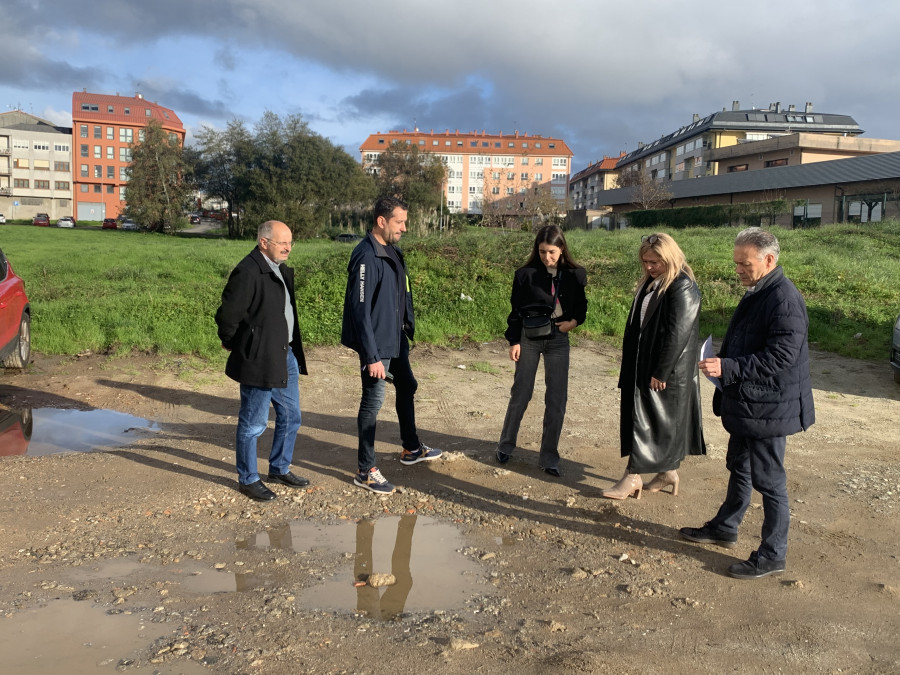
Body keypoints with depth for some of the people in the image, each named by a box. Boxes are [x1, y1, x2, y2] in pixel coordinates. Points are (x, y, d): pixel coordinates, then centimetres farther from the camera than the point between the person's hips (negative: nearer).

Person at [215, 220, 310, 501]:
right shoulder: (248, 272, -20)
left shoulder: (282, 270, 10)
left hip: (286, 355, 9)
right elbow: (227, 315, -19)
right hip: (259, 360, -9)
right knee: (253, 424, 5)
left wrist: (293, 349, 16)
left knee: (290, 417, 18)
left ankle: (280, 469, 35)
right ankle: (248, 480, 21)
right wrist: (234, 346, -5)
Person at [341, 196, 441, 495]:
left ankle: (411, 449, 41)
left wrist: (408, 326, 14)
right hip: (377, 344, -10)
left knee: (407, 388, 21)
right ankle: (365, 471, 13)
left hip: (396, 339, 10)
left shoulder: (392, 251, 7)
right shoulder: (366, 257, -21)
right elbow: (360, 310, -24)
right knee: (373, 402, 0)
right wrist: (371, 356, -25)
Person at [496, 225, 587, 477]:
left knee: (557, 399, 2)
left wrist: (574, 321, -9)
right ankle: (505, 446, 25)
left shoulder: (576, 274, -1)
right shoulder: (526, 274, -6)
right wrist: (514, 341, -6)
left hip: (558, 340, 2)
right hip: (529, 339, -1)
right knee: (520, 394, 7)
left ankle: (549, 457, 13)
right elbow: (516, 310, -1)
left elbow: (581, 305, 11)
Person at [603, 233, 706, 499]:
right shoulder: (651, 283, 10)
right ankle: (668, 472, 25)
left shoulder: (682, 288, -17)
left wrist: (660, 372, -20)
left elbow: (676, 334, -21)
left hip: (666, 370, -8)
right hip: (643, 364, 9)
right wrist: (631, 362, 16)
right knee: (665, 421, 15)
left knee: (647, 420, -3)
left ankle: (633, 477, 3)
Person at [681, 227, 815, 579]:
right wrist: (723, 367, 15)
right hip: (746, 404, 10)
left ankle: (772, 555, 16)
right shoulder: (756, 293, 9)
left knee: (768, 481, 2)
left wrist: (727, 368, -32)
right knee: (739, 468, 23)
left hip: (769, 408, -10)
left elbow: (779, 358, -28)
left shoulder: (785, 300, -22)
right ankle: (724, 528, 39)